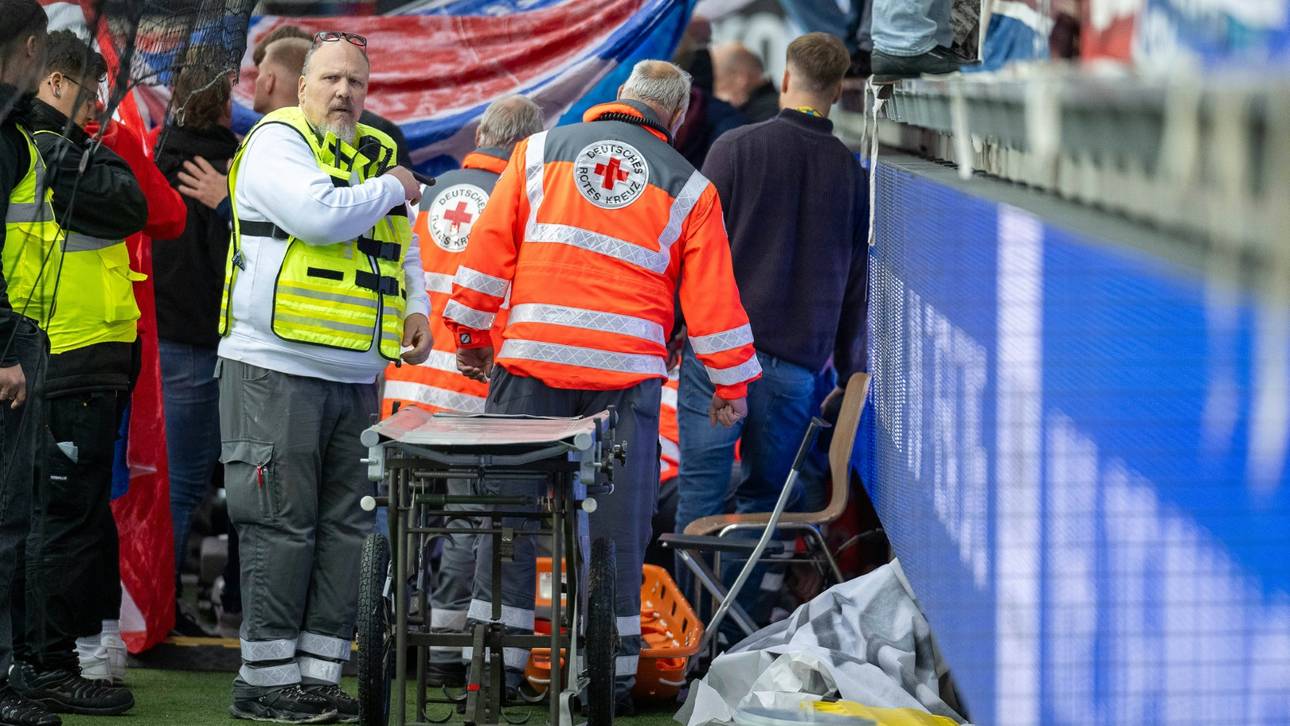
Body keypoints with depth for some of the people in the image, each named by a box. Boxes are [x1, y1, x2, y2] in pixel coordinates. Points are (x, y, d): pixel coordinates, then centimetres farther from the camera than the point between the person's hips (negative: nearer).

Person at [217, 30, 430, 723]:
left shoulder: (378, 154, 17)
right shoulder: (277, 141, -5)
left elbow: (403, 250, 27)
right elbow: (320, 216, -22)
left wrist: (416, 307, 8)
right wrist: (392, 189, -7)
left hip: (355, 375, 7)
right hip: (275, 370, -7)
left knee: (345, 528, 7)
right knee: (281, 527, -6)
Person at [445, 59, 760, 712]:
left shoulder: (539, 151, 9)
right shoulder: (688, 187, 8)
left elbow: (488, 249, 6)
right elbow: (713, 297, 8)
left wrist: (470, 333, 15)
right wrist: (731, 386, 16)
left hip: (531, 362, 1)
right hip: (627, 375, 0)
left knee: (510, 513, 8)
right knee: (617, 528, 6)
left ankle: (498, 662, 9)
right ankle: (611, 672, 8)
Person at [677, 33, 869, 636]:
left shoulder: (736, 147, -2)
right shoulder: (851, 172, 6)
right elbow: (856, 282, 12)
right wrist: (849, 375, 19)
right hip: (798, 360, 2)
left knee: (702, 484, 2)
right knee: (766, 494, 10)